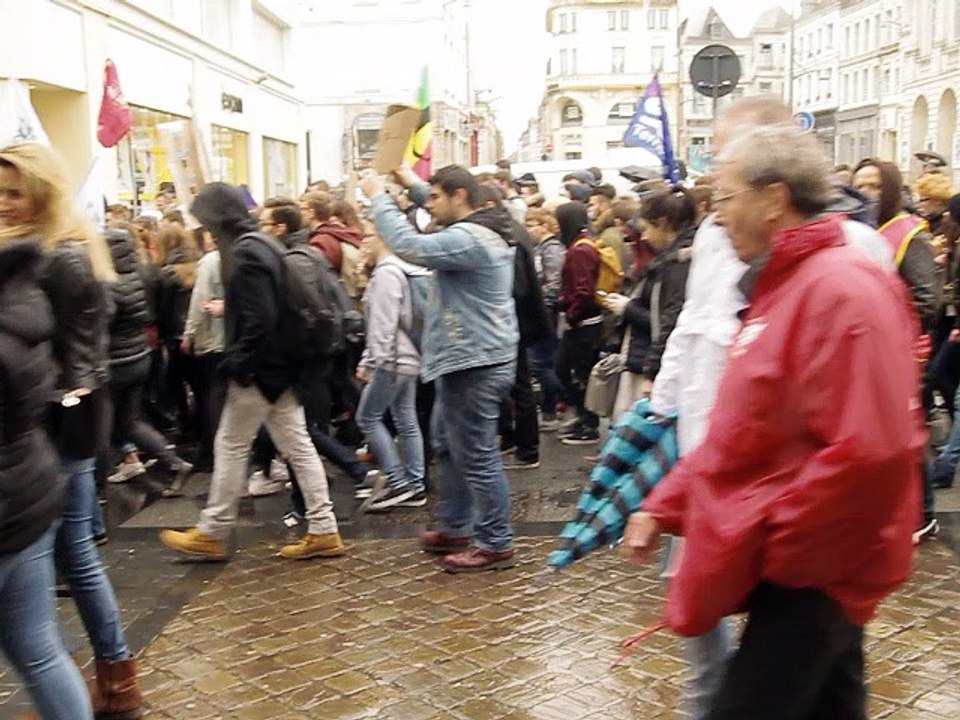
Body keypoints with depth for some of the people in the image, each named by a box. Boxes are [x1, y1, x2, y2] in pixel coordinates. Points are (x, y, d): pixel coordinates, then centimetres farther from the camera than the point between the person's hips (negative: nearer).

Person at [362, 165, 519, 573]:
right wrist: (413, 186, 16)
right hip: (466, 360, 11)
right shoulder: (479, 231, 13)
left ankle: (496, 544, 5)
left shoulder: (467, 239, -21)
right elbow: (440, 212, 31)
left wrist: (379, 197, -18)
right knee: (449, 445, 21)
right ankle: (455, 528, 32)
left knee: (477, 455, -4)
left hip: (475, 364, -11)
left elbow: (410, 246, -29)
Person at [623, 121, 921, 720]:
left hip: (810, 574, -9)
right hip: (790, 562, 10)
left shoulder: (840, 288, -18)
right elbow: (740, 433, 19)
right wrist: (664, 505, 13)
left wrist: (771, 545, -19)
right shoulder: (781, 288, 14)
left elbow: (868, 453, -27)